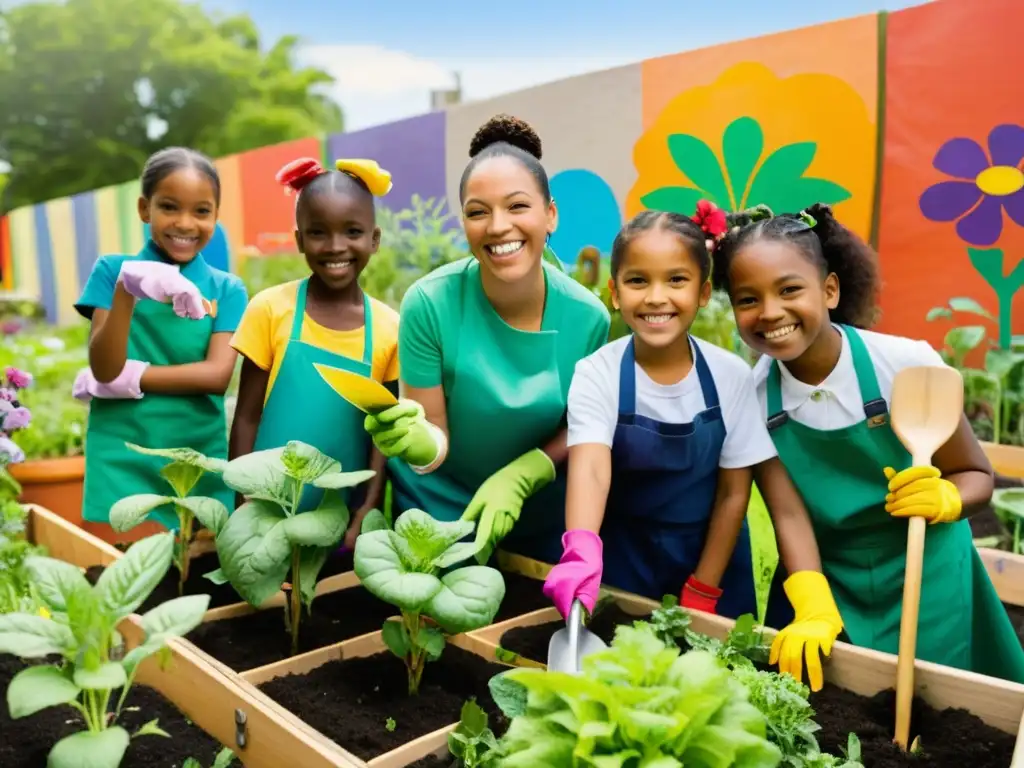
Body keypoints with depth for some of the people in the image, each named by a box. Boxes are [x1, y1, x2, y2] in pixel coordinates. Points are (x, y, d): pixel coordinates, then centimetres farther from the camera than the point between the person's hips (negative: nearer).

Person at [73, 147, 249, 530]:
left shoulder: (227, 290, 4)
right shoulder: (113, 269, 2)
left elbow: (217, 375, -6)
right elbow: (104, 370, -7)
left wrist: (130, 378, -10)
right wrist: (125, 292, -21)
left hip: (201, 462, 1)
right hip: (121, 459, -1)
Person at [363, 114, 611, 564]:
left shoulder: (587, 316, -17)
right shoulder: (429, 303, -24)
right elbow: (437, 440, -18)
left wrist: (519, 478, -21)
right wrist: (416, 440, -40)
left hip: (542, 520, 2)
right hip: (437, 515, -2)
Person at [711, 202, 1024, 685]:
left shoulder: (908, 364, -21)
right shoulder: (750, 396, -15)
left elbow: (977, 476, -8)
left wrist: (941, 499, -30)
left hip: (925, 587, -1)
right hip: (826, 589, 2)